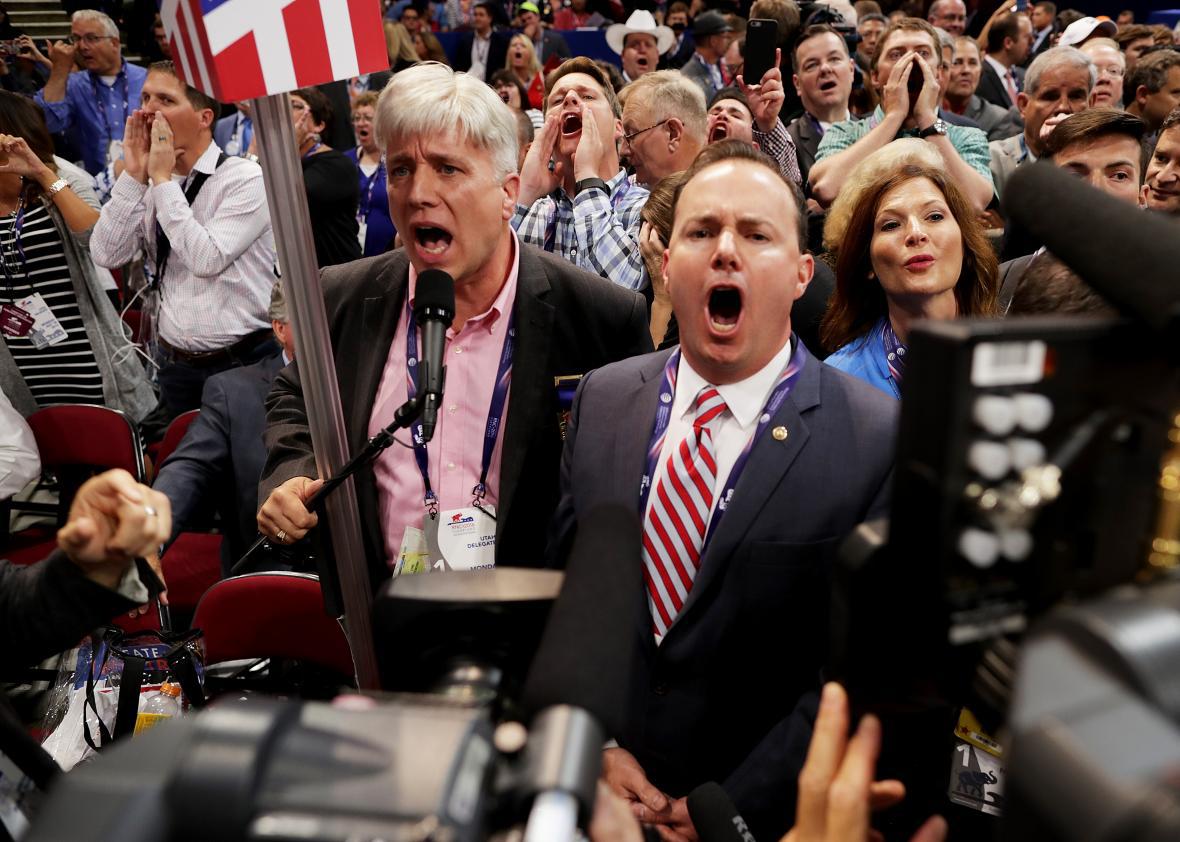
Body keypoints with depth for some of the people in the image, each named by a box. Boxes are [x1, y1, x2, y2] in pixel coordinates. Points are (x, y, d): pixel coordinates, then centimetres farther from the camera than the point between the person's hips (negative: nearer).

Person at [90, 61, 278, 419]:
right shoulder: (150, 184, 7)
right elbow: (106, 255, -3)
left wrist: (163, 179, -15)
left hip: (246, 363, -5)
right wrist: (134, 175, -8)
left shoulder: (246, 178, -10)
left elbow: (207, 258, -21)